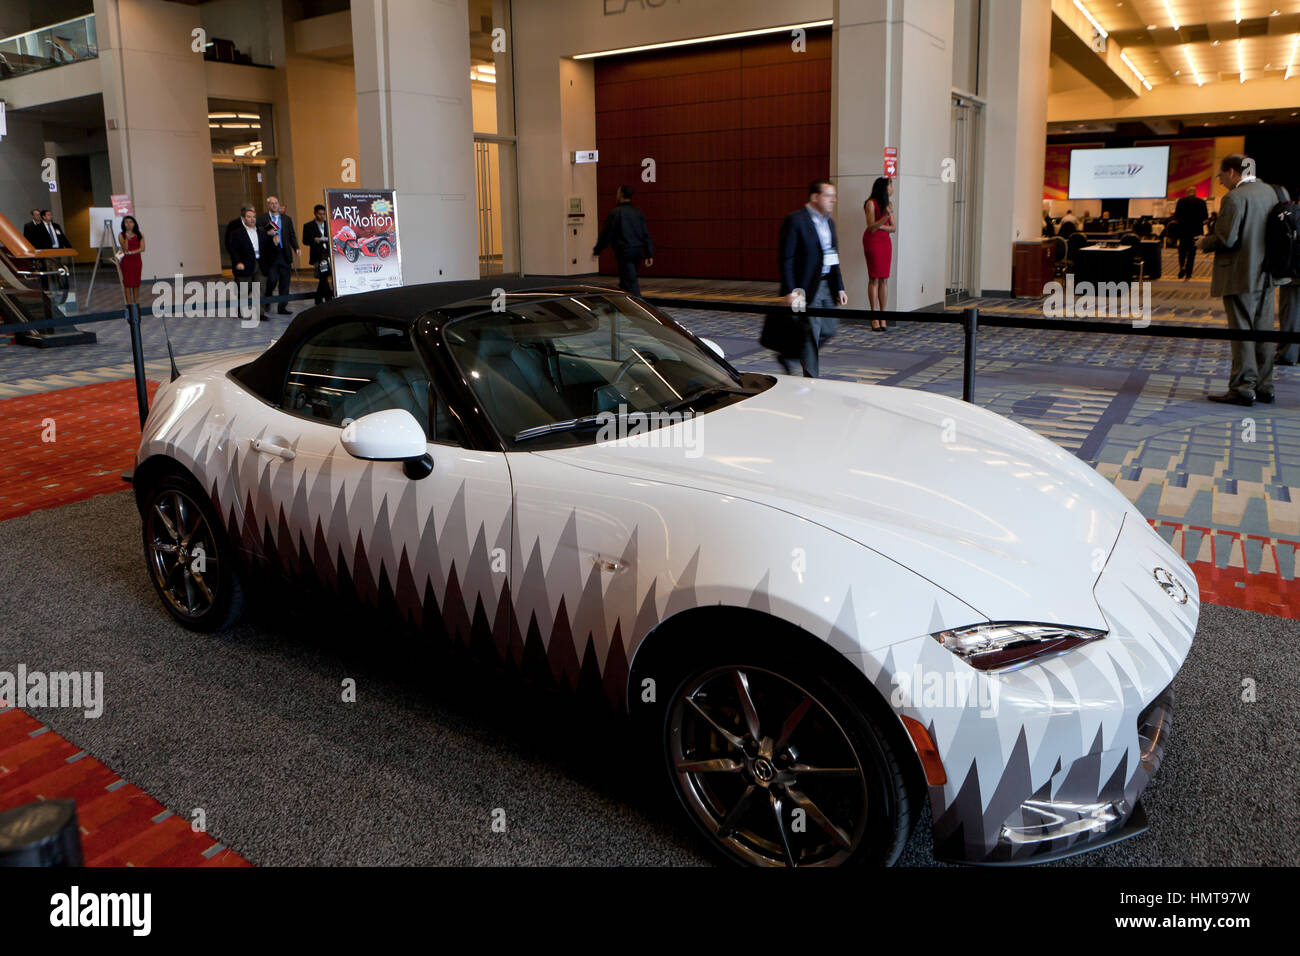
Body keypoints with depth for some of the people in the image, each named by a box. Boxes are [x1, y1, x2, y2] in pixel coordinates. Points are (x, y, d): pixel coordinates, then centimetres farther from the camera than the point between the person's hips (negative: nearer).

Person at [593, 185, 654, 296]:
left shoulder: (615, 213, -9)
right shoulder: (638, 213, 9)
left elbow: (606, 234, -7)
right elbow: (646, 235, 8)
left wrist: (596, 250, 4)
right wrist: (649, 255, 9)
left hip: (624, 252, -7)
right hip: (638, 251, 7)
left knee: (630, 281, -8)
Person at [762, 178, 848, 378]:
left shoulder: (829, 222, 13)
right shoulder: (795, 220, -12)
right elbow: (785, 258, -16)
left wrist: (839, 288, 14)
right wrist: (790, 291, -22)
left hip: (826, 286, 8)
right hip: (806, 288, -8)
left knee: (828, 330, 13)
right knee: (810, 334, -2)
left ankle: (787, 356, 30)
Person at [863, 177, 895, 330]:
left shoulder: (888, 204, 12)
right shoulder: (871, 203, -8)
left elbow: (893, 227, 10)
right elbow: (871, 228, -13)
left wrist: (881, 226, -8)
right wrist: (886, 216, -24)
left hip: (886, 241, 6)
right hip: (872, 242, -6)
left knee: (884, 279, 3)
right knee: (874, 279, -6)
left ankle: (883, 316, 7)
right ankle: (874, 318, -3)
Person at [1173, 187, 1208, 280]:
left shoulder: (1181, 201, -4)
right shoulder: (1201, 202, -2)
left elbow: (1176, 215, -7)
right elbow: (1206, 216, -2)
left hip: (1183, 229, -1)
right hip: (1196, 230, 1)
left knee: (1182, 250, 9)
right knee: (1192, 251, 7)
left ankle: (1182, 267, -16)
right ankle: (1188, 273, 6)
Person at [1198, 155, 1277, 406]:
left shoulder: (1234, 198, -16)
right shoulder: (1269, 191, 10)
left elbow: (1226, 239, -19)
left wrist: (1204, 243, -1)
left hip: (1241, 276, -8)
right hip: (1265, 274, 8)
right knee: (1263, 331, 11)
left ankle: (1243, 388, -1)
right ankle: (1264, 387, 17)